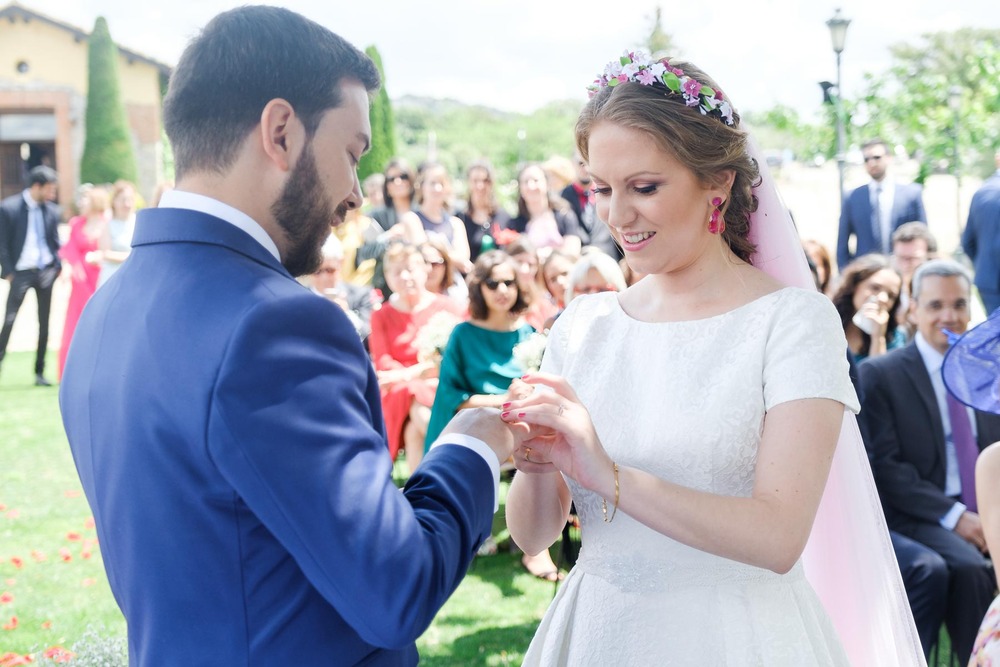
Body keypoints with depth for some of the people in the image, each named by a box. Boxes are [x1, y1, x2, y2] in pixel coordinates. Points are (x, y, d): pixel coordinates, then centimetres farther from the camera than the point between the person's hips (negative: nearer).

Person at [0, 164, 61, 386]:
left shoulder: (52, 210, 4)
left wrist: (57, 267, 0)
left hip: (45, 271, 4)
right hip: (21, 272, -4)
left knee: (44, 323, 7)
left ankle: (39, 372, 16)